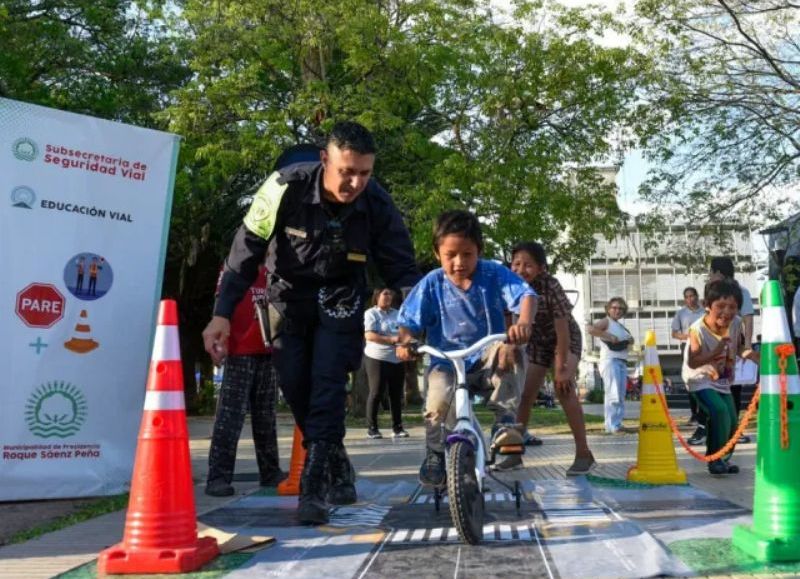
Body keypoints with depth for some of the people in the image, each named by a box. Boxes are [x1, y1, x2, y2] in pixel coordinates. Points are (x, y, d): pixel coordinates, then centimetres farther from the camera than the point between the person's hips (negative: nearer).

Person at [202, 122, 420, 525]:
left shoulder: (377, 205, -23)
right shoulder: (287, 187, -27)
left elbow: (402, 268, -11)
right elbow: (247, 248, -18)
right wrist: (222, 314, -21)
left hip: (340, 297, -1)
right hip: (289, 293, 1)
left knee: (327, 383, -15)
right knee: (294, 385, -1)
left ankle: (315, 487, -10)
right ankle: (337, 471, 17)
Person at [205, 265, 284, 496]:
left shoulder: (270, 271, 15)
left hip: (267, 352, 6)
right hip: (239, 352, -6)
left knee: (266, 416, 12)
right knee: (230, 415, -10)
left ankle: (270, 471, 19)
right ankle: (218, 477, -10)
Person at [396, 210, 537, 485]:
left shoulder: (494, 274, -5)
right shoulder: (431, 284, -4)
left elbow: (526, 294, -17)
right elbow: (409, 322, -2)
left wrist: (524, 322, -39)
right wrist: (404, 342, -26)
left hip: (487, 360, 0)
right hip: (447, 361, 0)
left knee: (509, 349, -33)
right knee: (439, 400, -30)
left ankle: (505, 420, -22)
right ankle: (434, 454, -1)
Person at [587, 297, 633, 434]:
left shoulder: (620, 326, 23)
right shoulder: (606, 322, -1)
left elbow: (628, 341, 34)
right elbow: (590, 329, -19)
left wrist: (630, 340, 10)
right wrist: (609, 336, -20)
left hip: (622, 362, 9)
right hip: (610, 361, -9)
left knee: (620, 396, 8)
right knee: (613, 395, -15)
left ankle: (617, 424, 12)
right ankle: (612, 426, -17)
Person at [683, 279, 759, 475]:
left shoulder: (737, 324, -12)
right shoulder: (698, 330, -28)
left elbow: (739, 348, 6)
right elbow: (692, 362, -29)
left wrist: (750, 354, -14)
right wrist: (715, 353, -40)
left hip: (723, 381, 7)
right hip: (701, 380, -6)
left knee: (732, 420, 8)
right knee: (719, 411, -25)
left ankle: (723, 458, 32)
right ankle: (715, 458, -7)